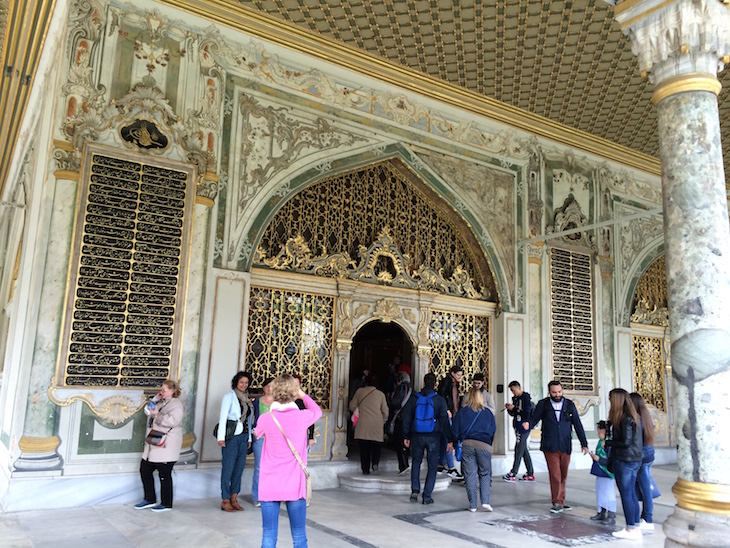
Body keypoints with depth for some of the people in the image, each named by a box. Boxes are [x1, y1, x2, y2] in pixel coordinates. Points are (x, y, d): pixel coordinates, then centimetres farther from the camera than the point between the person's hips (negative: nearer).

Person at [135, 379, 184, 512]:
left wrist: (156, 415, -22)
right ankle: (150, 500, 26)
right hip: (153, 446, 10)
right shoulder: (161, 402, 17)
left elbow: (173, 420, -26)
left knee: (164, 475, -1)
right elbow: (149, 410, 25)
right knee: (144, 470, 12)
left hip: (165, 447, -10)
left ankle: (166, 504, 12)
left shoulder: (175, 404, -12)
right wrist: (154, 400, 10)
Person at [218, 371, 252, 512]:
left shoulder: (246, 399, 16)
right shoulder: (229, 396, -2)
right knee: (228, 468, -4)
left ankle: (234, 499, 14)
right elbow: (223, 417, -7)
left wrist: (249, 438, 14)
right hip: (231, 437, -6)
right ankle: (225, 500, 4)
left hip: (243, 437, 6)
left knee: (239, 468, 6)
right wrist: (221, 437, -13)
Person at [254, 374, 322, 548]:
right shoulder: (302, 417, -8)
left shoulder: (265, 419, -6)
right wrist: (303, 395, 28)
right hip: (295, 487, -1)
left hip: (269, 487, 1)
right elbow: (317, 411, 17)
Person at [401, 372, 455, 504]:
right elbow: (445, 421, -5)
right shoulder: (439, 400, -4)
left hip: (417, 436, 2)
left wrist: (406, 436, 15)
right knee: (432, 466, 8)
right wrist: (450, 440, -1)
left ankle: (415, 489, 5)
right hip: (434, 437, -2)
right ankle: (427, 496, 6)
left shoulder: (414, 399, 2)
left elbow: (406, 418, 7)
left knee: (416, 462, 20)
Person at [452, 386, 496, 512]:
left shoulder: (461, 412, 4)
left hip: (467, 445, 0)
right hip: (484, 446, 0)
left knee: (470, 475, 6)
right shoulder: (488, 412, 6)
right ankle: (485, 501, 0)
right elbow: (493, 431, 10)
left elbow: (456, 432, 4)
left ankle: (472, 505, 8)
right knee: (485, 474, 13)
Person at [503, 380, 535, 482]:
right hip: (518, 427, 9)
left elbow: (527, 413, -20)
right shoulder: (515, 398, 14)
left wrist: (514, 408, -18)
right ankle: (530, 474, 18)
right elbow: (514, 414, 19)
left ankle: (513, 474, -2)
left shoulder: (526, 398, -12)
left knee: (519, 450, -6)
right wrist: (509, 409, 0)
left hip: (524, 427, -9)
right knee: (524, 450, 12)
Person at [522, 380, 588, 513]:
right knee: (555, 475, -6)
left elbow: (577, 425, 11)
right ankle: (558, 503, 2)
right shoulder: (543, 404, 2)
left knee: (563, 475, 8)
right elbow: (534, 418, 0)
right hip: (550, 446, -2)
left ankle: (560, 502, 20)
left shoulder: (570, 405, 8)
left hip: (565, 446, 3)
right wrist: (528, 425, -24)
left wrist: (584, 443, 9)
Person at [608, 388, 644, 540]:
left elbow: (625, 442, -21)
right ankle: (636, 527, 19)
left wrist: (609, 443, -7)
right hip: (635, 459, 9)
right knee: (631, 493, 14)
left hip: (624, 460, -9)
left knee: (626, 494, 0)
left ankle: (631, 529, 6)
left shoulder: (625, 419, -19)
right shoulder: (634, 417, 10)